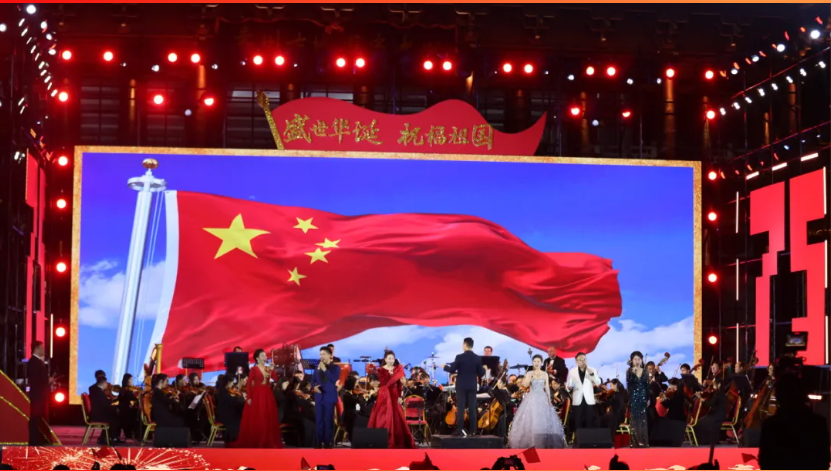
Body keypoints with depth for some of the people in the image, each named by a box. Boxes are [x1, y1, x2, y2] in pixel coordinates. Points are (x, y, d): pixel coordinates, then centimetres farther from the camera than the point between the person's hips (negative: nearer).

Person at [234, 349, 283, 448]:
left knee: (268, 419, 6)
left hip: (267, 395, 5)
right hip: (256, 395, -5)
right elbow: (249, 383, -8)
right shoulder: (254, 369, -3)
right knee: (255, 419, -2)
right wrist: (249, 397, -15)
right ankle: (254, 442, 4)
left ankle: (267, 442, 14)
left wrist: (272, 370, -12)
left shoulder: (268, 369, 11)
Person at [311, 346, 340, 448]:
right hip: (319, 397, 4)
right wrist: (314, 386, -6)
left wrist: (325, 369, -18)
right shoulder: (318, 367, 13)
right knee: (318, 421, 3)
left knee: (328, 421, -3)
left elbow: (335, 379, -15)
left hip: (329, 398, -4)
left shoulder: (335, 367, 1)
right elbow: (313, 380, 16)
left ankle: (327, 443, 1)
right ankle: (318, 443, 6)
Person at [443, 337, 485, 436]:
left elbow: (452, 370, -7)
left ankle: (459, 429, -5)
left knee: (460, 408, -2)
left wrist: (445, 366, 12)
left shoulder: (459, 357, -10)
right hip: (472, 386, 3)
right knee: (472, 408, 4)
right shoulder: (478, 358, 0)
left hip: (461, 386, -3)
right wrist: (484, 369, 23)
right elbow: (481, 373, 2)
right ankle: (472, 430, 3)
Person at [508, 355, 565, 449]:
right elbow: (525, 385, -12)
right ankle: (530, 443, 0)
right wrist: (530, 376, -19)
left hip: (542, 399, 1)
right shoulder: (529, 373, 2)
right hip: (531, 399, -1)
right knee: (530, 420, -4)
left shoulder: (545, 374, 6)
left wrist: (549, 400, 3)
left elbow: (547, 388, 7)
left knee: (543, 421, -1)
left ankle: (543, 443, 5)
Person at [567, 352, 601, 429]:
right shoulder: (572, 371, 5)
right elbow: (568, 385, 3)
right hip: (577, 401, 0)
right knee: (578, 423, -1)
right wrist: (570, 386, -21)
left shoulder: (592, 370, 7)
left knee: (590, 422, 0)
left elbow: (598, 383, -2)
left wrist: (592, 374, -16)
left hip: (589, 400, 1)